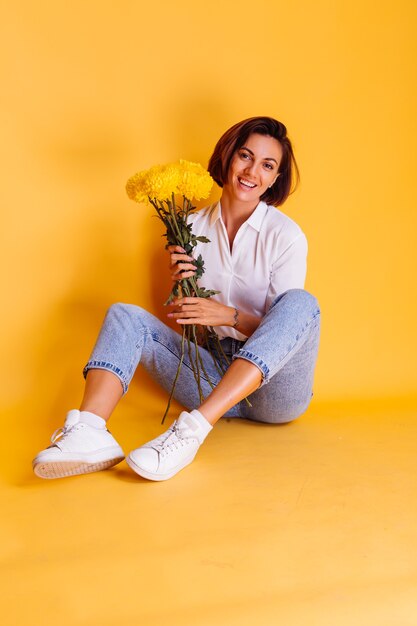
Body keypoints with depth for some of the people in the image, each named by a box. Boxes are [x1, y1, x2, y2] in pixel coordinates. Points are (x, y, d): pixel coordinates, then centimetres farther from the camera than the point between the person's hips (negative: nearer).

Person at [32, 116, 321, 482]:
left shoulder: (286, 236, -6)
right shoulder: (194, 227, 5)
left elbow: (283, 326, -6)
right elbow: (185, 322, 9)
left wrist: (230, 316, -23)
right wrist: (181, 285, -13)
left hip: (273, 389, -2)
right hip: (214, 378, 3)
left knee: (301, 301, -30)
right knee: (124, 315, -10)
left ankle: (193, 429, -41)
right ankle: (89, 431, -38)